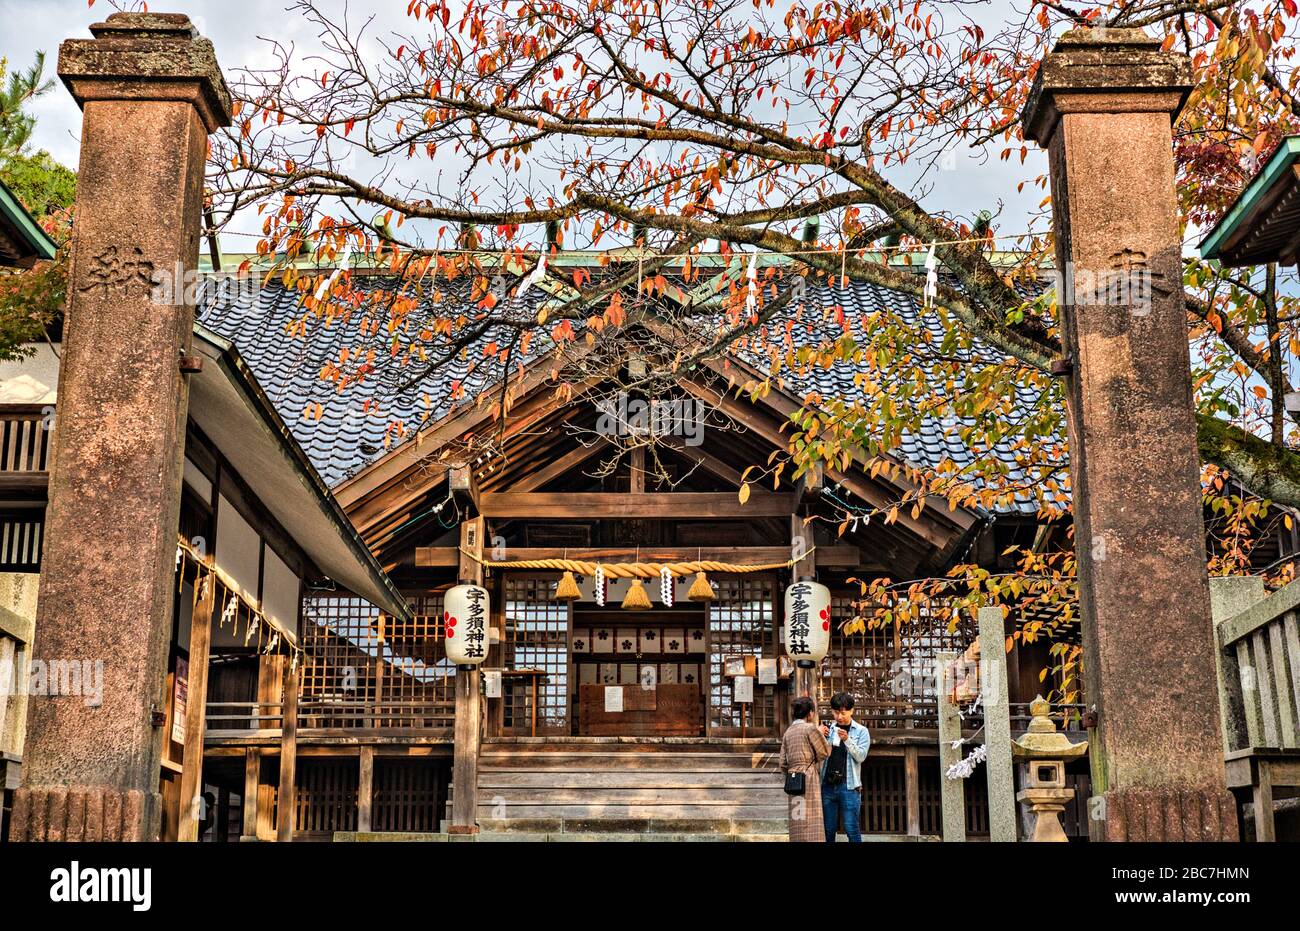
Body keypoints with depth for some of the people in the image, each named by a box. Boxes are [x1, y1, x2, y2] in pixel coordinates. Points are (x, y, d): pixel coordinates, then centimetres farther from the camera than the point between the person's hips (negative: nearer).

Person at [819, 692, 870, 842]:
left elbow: (861, 756, -8)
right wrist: (819, 737, -10)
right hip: (828, 785, 3)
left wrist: (847, 740, -22)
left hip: (849, 786, -3)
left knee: (852, 829, -3)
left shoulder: (861, 731, 3)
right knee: (828, 829, 7)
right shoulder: (829, 729, 11)